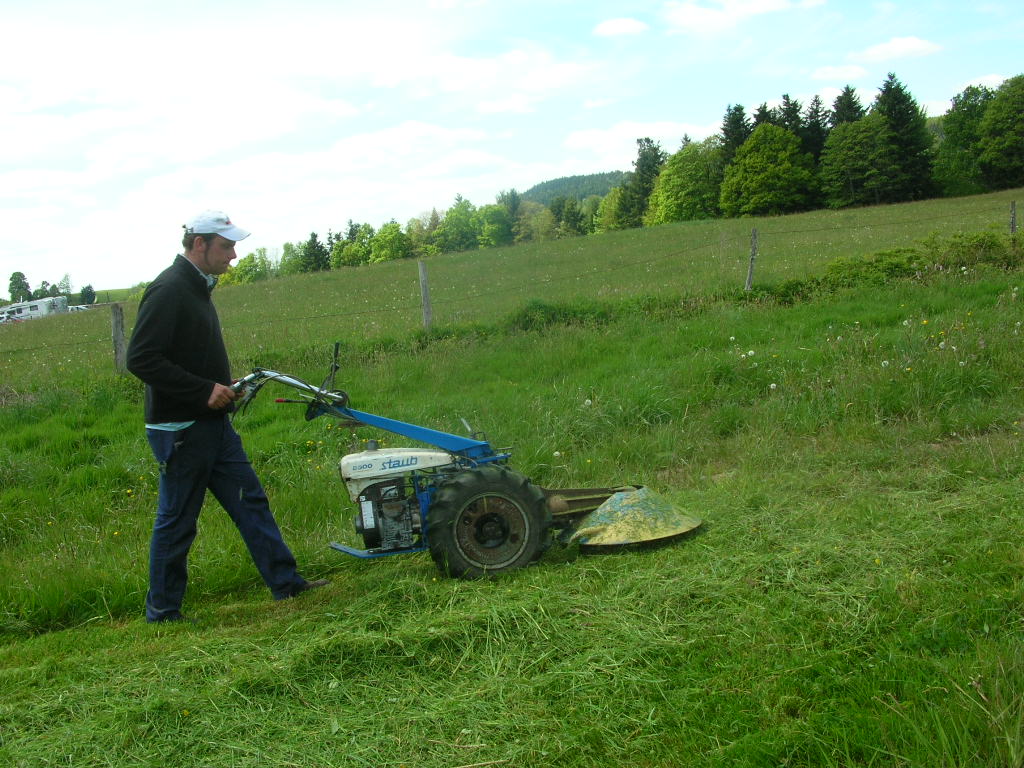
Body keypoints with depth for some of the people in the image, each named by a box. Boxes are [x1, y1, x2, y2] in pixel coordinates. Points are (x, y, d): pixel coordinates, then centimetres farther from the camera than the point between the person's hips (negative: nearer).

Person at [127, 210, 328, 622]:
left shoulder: (196, 288, 14)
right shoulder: (169, 291, -17)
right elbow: (141, 358, -24)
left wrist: (222, 382, 8)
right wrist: (205, 390, -23)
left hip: (213, 425, 10)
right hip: (180, 430, -10)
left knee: (251, 502, 11)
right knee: (176, 522, 3)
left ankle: (286, 583, 18)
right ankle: (163, 612, 17)